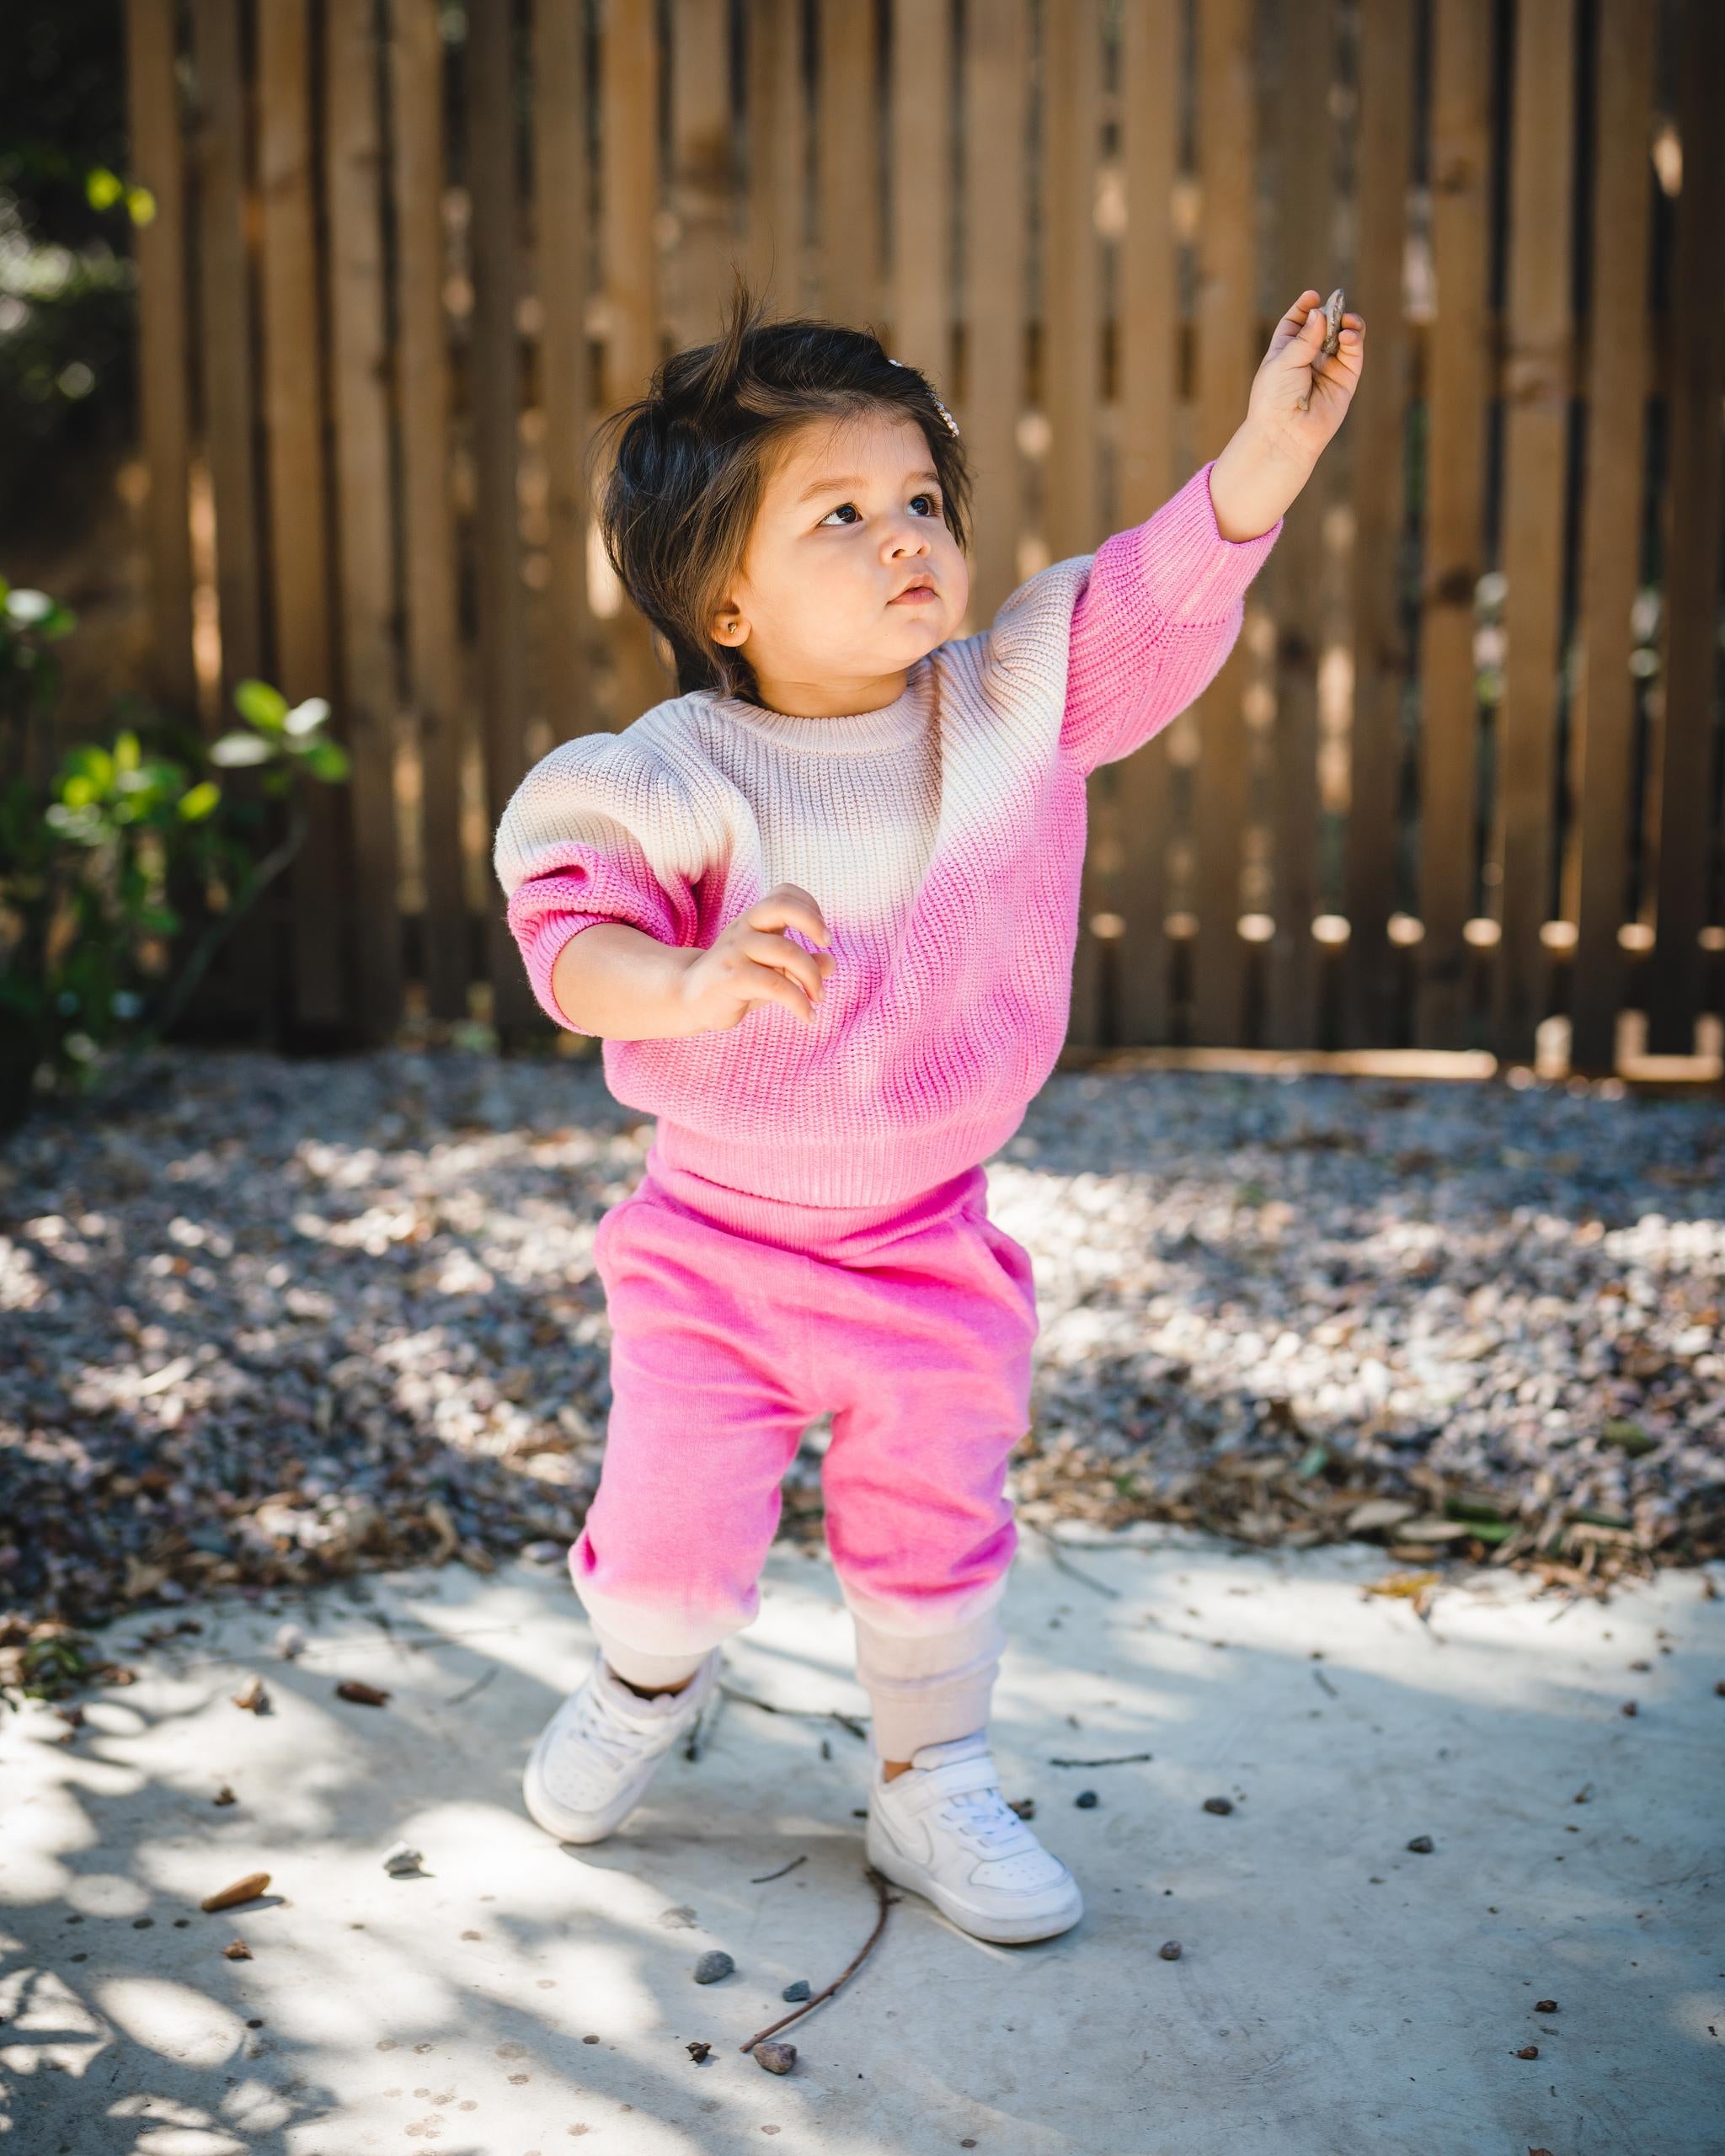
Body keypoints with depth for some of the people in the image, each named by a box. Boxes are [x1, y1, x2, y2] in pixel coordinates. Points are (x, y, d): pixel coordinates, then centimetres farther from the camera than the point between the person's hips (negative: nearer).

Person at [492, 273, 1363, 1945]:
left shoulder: (1015, 702, -9)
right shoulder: (676, 775, -20)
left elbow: (1154, 605, -13)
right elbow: (577, 927, -29)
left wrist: (1260, 465, -30)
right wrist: (694, 982, -50)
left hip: (930, 1244, 3)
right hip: (718, 1245, -2)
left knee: (936, 1531, 15)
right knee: (671, 1538, 6)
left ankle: (932, 1791, 39)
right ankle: (646, 1680, 43)